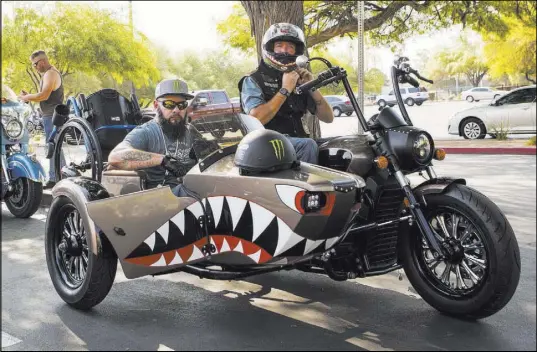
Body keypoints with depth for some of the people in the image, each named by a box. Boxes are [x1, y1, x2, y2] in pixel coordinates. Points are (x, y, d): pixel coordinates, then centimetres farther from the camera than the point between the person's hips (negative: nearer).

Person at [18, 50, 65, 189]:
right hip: (51, 115, 11)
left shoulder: (50, 73, -12)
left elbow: (44, 95, -22)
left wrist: (27, 97, -10)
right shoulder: (48, 73, 21)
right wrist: (29, 97, 9)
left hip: (52, 116, -11)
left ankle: (54, 179, -9)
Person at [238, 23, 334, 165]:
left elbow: (328, 118, 11)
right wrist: (285, 90, -14)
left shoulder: (299, 80, 16)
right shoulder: (253, 80, 1)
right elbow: (256, 120, -17)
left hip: (296, 140, 6)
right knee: (308, 145, -30)